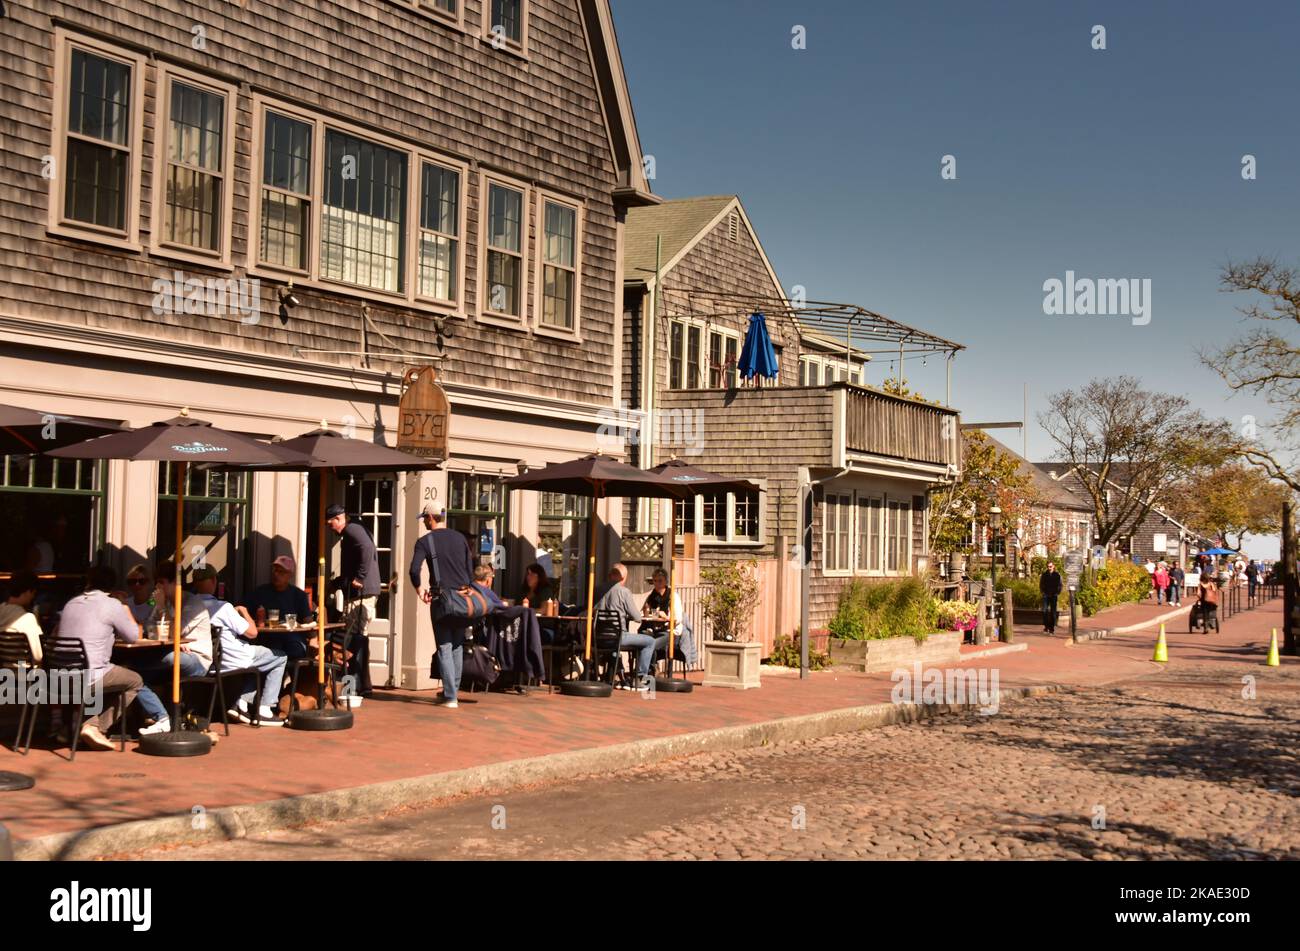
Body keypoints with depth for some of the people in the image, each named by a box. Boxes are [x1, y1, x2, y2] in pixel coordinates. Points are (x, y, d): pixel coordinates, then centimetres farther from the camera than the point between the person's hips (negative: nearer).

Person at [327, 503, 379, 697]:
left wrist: (360, 578, -24)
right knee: (358, 637, 14)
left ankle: (357, 685, -9)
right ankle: (361, 685, 20)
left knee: (354, 637, -10)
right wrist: (342, 581, 19)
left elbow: (367, 549, -26)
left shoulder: (352, 530, -8)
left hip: (360, 593, -11)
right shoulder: (349, 533, 23)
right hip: (358, 593, 11)